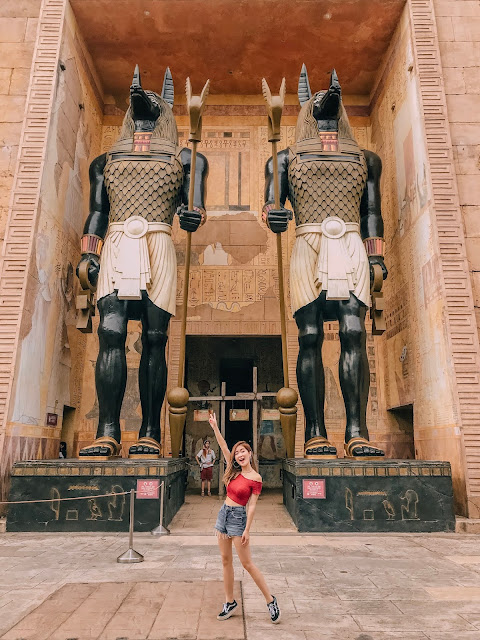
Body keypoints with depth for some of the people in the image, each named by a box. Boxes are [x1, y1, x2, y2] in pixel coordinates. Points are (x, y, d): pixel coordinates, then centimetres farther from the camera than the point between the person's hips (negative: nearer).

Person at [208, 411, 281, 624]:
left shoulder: (255, 479, -12)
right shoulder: (235, 471, 4)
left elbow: (252, 506, -11)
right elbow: (223, 447, 1)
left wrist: (247, 530, -12)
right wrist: (215, 427, -4)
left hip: (238, 517, -7)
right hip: (223, 514, 7)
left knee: (247, 563, -2)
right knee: (226, 561, 13)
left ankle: (270, 600, 12)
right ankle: (230, 602, 25)